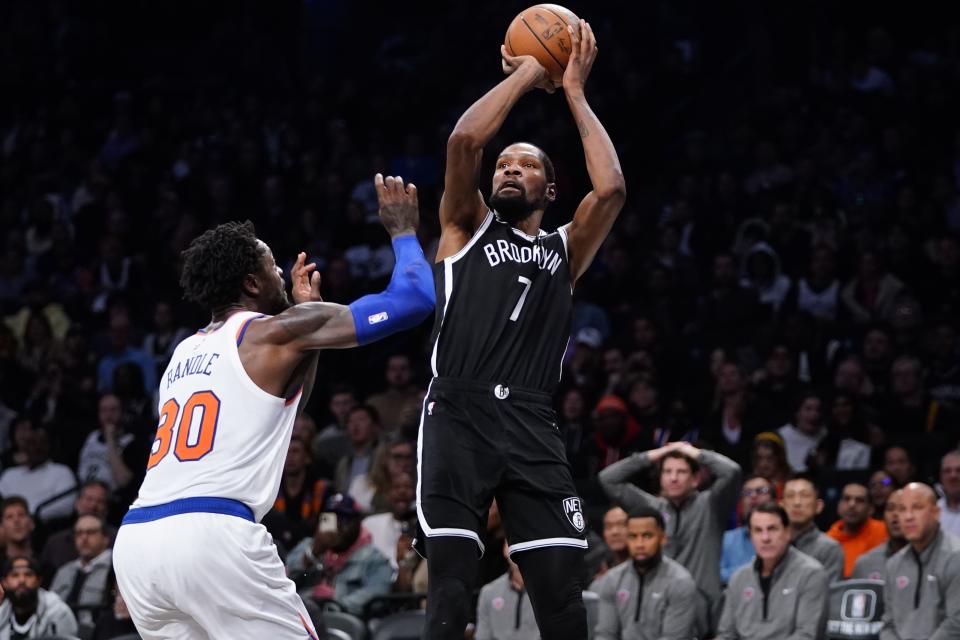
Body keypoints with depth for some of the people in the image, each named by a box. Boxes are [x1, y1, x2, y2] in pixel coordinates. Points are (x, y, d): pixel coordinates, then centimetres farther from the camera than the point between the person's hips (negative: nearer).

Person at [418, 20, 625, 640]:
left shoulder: (565, 249, 21)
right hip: (459, 419, -2)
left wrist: (574, 91, 10)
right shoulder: (467, 228, 17)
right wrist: (525, 77, 8)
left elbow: (611, 189, 2)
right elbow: (464, 141, -1)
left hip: (532, 428, 2)